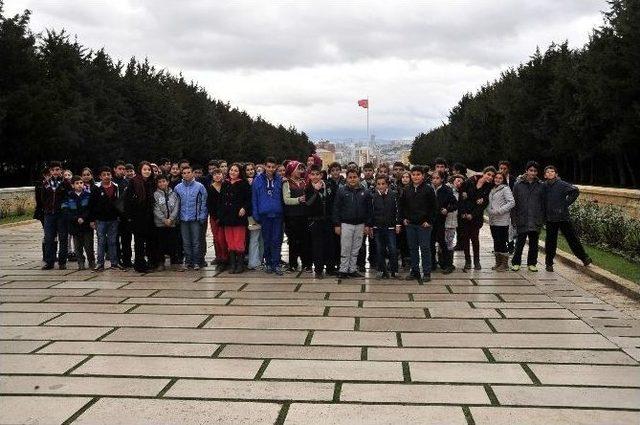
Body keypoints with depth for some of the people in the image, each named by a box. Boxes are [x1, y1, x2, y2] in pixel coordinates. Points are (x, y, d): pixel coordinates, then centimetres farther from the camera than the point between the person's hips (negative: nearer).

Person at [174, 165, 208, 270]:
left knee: (196, 242, 0)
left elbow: (204, 202, 0)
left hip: (196, 218, -3)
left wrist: (202, 217, -5)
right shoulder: (178, 188, 6)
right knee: (186, 242, 8)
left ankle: (196, 262, 9)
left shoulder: (199, 186, -2)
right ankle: (188, 261, 16)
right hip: (183, 219, 3)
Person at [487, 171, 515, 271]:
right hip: (493, 220, 7)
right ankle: (498, 263, 19)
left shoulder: (505, 189, -4)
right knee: (496, 242, 11)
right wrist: (490, 211, -1)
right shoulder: (492, 190, 17)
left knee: (502, 242, -6)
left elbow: (512, 202, -13)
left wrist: (499, 211, -17)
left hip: (502, 221, -7)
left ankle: (505, 264, 1)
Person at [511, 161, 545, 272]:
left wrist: (542, 219, 4)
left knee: (534, 243, 8)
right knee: (520, 242, 1)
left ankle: (532, 263, 20)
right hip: (522, 220, -2)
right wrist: (515, 218, -3)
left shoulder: (541, 186, 7)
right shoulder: (518, 185, 1)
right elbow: (514, 202, 2)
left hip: (535, 221, 2)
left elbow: (543, 204, 9)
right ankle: (516, 263, 14)